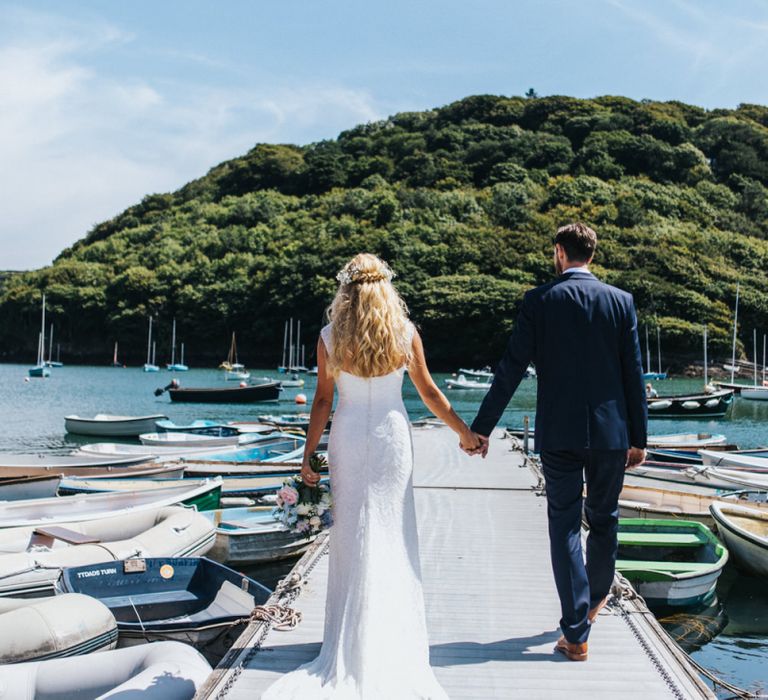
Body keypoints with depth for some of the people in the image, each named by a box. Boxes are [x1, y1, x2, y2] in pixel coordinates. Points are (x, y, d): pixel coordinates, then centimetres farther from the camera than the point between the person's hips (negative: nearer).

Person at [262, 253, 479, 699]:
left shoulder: (330, 337, -3)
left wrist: (308, 455, 3)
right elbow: (429, 392, 2)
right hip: (392, 433, 0)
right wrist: (465, 432, 14)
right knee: (393, 534, 7)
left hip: (348, 436, 0)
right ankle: (393, 640, 13)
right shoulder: (405, 332, -2)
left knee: (351, 533, 9)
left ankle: (353, 640, 15)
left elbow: (323, 401, -3)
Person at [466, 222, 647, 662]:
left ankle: (576, 634, 3)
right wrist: (638, 437, 8)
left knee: (565, 526, 4)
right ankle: (595, 598, 42)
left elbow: (512, 369, -6)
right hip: (610, 432, 2)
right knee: (604, 520, 20)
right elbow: (634, 375, 1)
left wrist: (482, 427, -1)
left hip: (558, 433, -2)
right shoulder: (621, 301, 0)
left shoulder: (540, 301, -4)